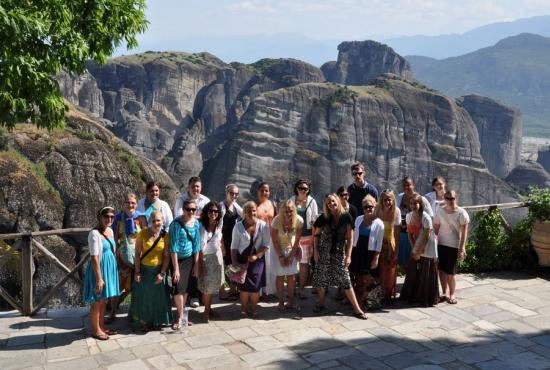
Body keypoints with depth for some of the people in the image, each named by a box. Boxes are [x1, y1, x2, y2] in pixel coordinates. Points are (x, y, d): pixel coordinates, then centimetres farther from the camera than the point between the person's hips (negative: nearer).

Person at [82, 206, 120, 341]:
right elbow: (94, 258, -21)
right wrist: (99, 278, -21)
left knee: (104, 300, 17)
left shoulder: (110, 231, 6)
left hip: (109, 268, 8)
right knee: (97, 302, 5)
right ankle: (96, 330, 18)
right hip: (98, 269, -8)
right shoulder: (95, 233, -19)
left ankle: (102, 326, 30)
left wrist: (114, 270, 16)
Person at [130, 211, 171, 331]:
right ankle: (144, 322, 25)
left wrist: (162, 273, -11)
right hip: (144, 269, -1)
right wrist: (137, 272, -11)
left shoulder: (165, 235, -7)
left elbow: (166, 256, -5)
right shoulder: (142, 234, -10)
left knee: (158, 297, 10)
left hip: (158, 270, 1)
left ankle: (156, 322, 26)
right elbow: (137, 254, -8)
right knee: (144, 297, 10)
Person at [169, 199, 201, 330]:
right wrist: (176, 269, -20)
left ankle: (180, 315, 25)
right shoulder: (176, 224, -19)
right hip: (177, 259, -5)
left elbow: (196, 245, 4)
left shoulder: (196, 223, -3)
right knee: (179, 288, -10)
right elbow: (173, 247, -20)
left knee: (185, 288, 10)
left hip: (189, 259, 5)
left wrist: (196, 264, 3)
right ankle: (180, 316, 8)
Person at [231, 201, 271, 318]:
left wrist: (256, 256, -16)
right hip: (242, 259, 0)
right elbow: (234, 246, -1)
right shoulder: (238, 226, -5)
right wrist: (234, 262, -6)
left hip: (258, 259, 0)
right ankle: (244, 309, 22)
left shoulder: (263, 226, -7)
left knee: (255, 287, 1)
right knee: (243, 286, 4)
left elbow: (266, 245, -5)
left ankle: (253, 309, 21)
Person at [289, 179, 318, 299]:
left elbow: (315, 220, 2)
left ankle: (302, 289, 14)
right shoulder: (291, 200, 4)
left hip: (307, 236, 0)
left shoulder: (312, 202, 2)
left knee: (304, 263, 4)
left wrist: (314, 238, -3)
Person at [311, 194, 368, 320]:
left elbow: (350, 238, -6)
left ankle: (357, 308, 3)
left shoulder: (346, 217, -7)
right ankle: (321, 303, 28)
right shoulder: (324, 217, -4)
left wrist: (348, 255, -11)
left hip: (339, 252, -1)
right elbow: (316, 234, 6)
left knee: (345, 280, -2)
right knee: (321, 277, 7)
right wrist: (315, 251, -2)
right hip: (324, 252, 1)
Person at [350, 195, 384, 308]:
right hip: (357, 251, 4)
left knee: (368, 279, 0)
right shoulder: (358, 219, 6)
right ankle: (358, 300, 21)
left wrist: (376, 257, -10)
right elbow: (354, 236, 11)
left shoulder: (379, 223, -6)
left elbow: (379, 242, -5)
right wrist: (351, 251, 8)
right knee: (358, 277, 9)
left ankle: (362, 301, 11)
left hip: (370, 253, -3)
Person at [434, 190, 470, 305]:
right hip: (441, 244, 4)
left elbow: (464, 232, -10)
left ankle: (452, 294, 18)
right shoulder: (440, 211, 2)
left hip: (454, 246, -4)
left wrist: (462, 248, -14)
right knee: (441, 270, 6)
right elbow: (436, 227, 8)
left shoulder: (461, 213, -10)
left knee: (450, 272, -1)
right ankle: (445, 293, 21)